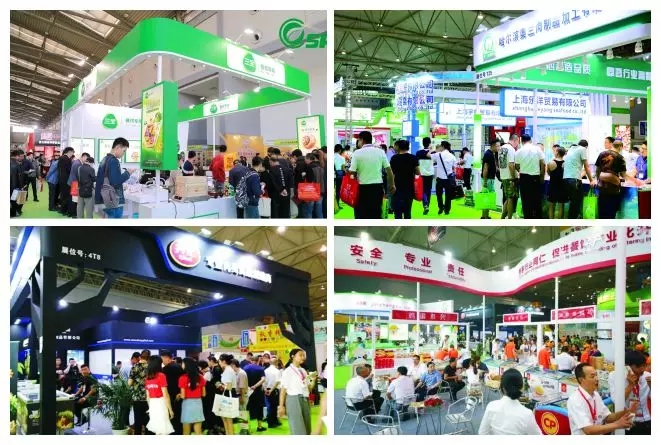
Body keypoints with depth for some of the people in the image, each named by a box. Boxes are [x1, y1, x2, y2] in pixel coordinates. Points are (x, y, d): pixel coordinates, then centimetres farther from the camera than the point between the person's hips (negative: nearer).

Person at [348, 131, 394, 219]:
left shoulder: (357, 153, -6)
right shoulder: (380, 151, 4)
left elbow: (352, 172, -10)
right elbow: (389, 170, 3)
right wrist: (392, 185, 12)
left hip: (363, 188, -3)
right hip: (378, 186, 3)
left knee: (361, 214, 3)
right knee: (376, 213, 10)